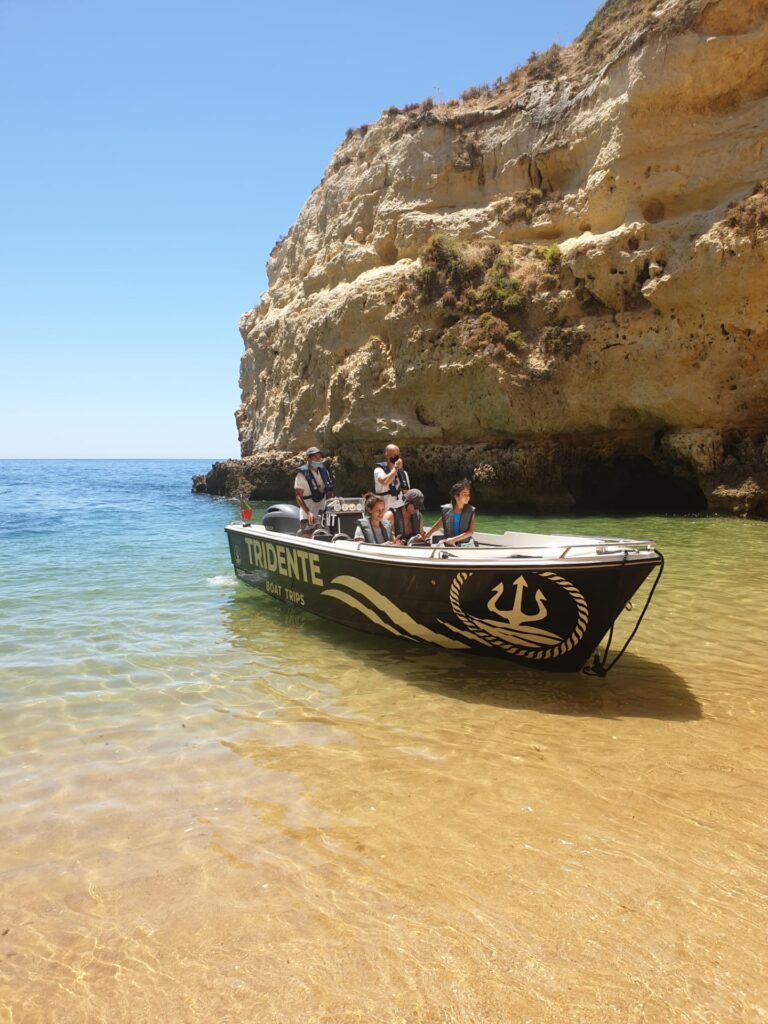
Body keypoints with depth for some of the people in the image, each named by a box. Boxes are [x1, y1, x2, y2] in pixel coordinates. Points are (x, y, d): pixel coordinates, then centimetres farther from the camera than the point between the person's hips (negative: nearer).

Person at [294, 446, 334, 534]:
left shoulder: (324, 471, 8)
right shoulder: (302, 474, -10)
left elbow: (329, 492, 17)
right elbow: (298, 497, -14)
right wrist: (308, 512, -25)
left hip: (323, 512, 6)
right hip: (308, 515, -6)